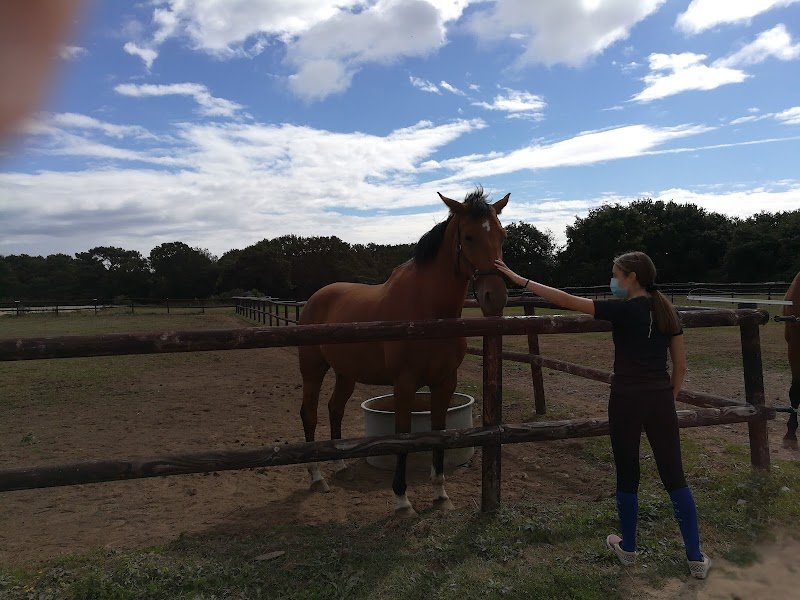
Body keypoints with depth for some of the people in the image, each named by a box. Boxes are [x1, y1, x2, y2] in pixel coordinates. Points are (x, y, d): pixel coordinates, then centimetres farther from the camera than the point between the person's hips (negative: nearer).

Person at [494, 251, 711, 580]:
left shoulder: (622, 310, -11)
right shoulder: (667, 310, 6)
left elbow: (565, 300, -14)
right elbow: (681, 364, 9)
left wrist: (520, 280, -11)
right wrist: (669, 398, 20)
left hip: (627, 400, -5)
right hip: (661, 400, 5)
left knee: (627, 476, 11)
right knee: (675, 477, 13)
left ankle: (628, 548, 29)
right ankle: (696, 559, 19)